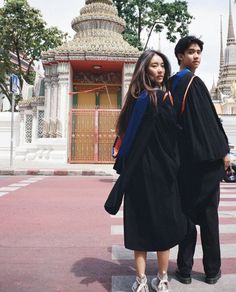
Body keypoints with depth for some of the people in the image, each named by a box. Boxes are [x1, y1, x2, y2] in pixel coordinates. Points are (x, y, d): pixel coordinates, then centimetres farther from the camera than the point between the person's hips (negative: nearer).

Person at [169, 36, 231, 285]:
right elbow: (209, 119, -15)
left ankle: (185, 269, 16)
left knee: (186, 211, 10)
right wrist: (223, 152, -8)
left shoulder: (171, 84, 11)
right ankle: (212, 270, 18)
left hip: (181, 158, 6)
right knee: (208, 213, 6)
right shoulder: (194, 83, -10)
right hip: (205, 155, -6)